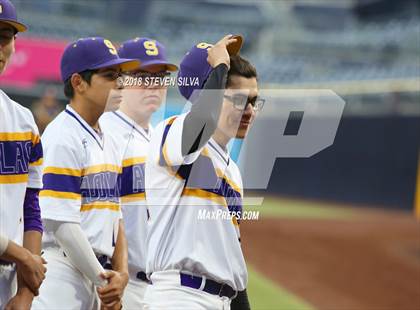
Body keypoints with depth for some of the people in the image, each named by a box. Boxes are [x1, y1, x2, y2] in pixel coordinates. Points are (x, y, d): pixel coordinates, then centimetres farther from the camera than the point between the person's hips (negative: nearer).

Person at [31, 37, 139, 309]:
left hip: (95, 273, 9)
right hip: (63, 267, -9)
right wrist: (103, 280, -13)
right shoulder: (63, 138, -10)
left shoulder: (107, 143, 18)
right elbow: (60, 222, -17)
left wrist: (121, 273, 3)